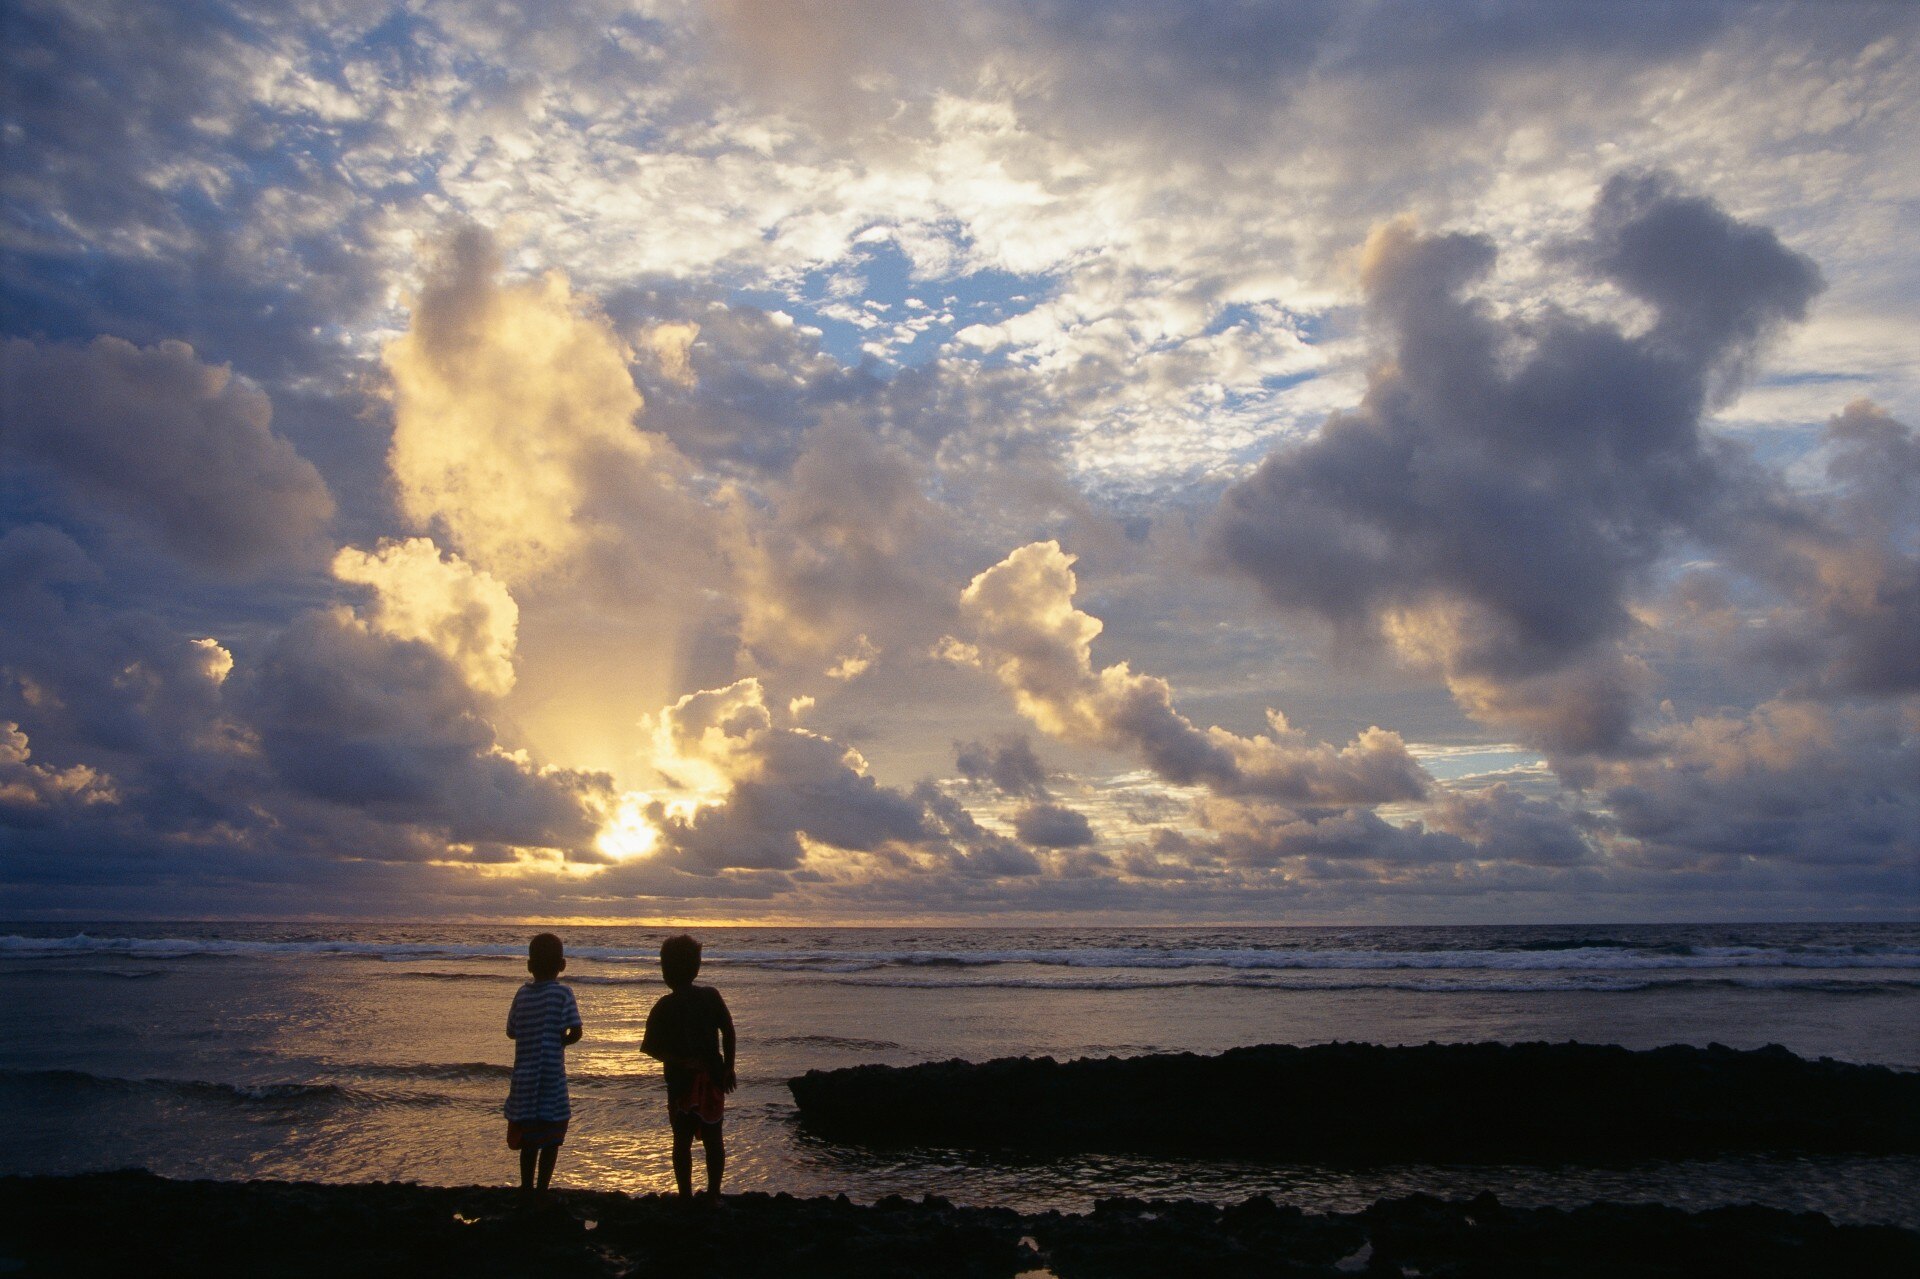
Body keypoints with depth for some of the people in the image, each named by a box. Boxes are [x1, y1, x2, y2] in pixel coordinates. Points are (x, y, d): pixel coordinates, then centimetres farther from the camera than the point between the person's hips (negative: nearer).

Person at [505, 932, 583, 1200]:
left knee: (529, 1139, 16)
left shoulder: (522, 994, 2)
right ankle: (541, 1191, 7)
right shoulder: (562, 994, -10)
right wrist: (560, 1041, 4)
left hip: (524, 1080, 4)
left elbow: (511, 1032, 10)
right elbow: (575, 1032, -16)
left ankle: (527, 1189, 24)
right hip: (551, 1078, -4)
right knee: (551, 1139, 7)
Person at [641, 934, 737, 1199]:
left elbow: (651, 1047, -13)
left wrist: (678, 1061, -11)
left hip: (682, 1080, -2)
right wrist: (728, 1068, 5)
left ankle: (686, 1195, 10)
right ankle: (713, 1193, 14)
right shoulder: (711, 996, -2)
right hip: (713, 1078, 2)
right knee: (713, 1138, 10)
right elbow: (728, 1032, -2)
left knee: (682, 1139, 8)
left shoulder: (664, 1006, -8)